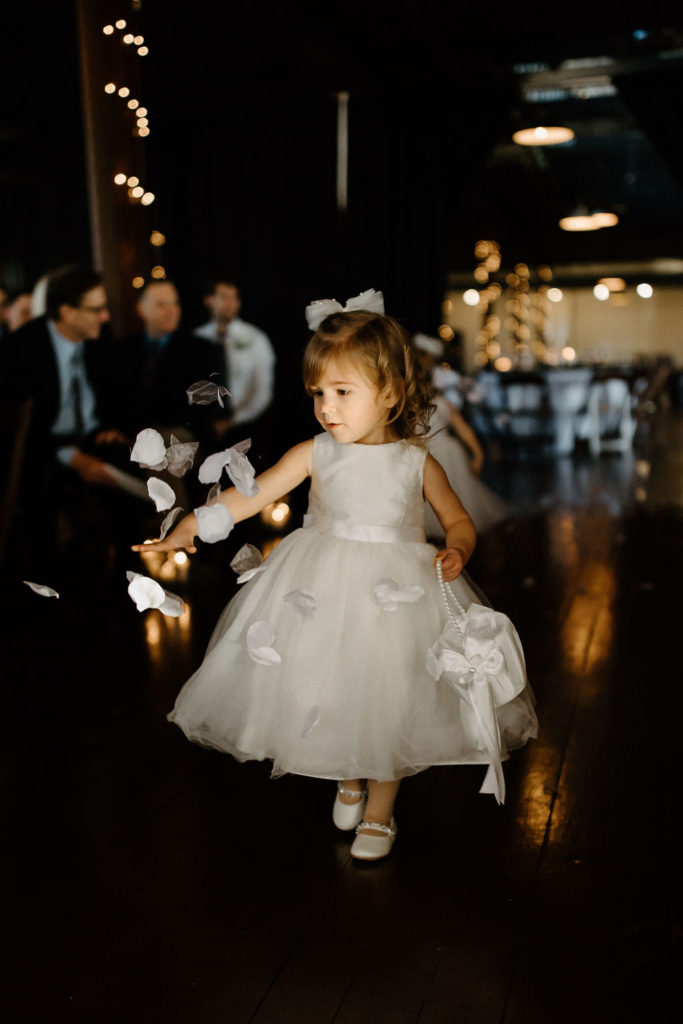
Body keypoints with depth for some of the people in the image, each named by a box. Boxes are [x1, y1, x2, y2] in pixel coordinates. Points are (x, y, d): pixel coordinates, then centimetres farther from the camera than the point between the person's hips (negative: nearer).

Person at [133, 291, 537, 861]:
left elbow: (459, 521, 5)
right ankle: (349, 782, 41)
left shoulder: (417, 462, -5)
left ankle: (380, 810, 30)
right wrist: (192, 524, -20)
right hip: (323, 590, 1)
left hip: (397, 592, -1)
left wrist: (456, 552, -16)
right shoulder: (315, 454, -5)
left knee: (387, 698, 6)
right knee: (328, 691, 10)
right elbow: (252, 495, -10)